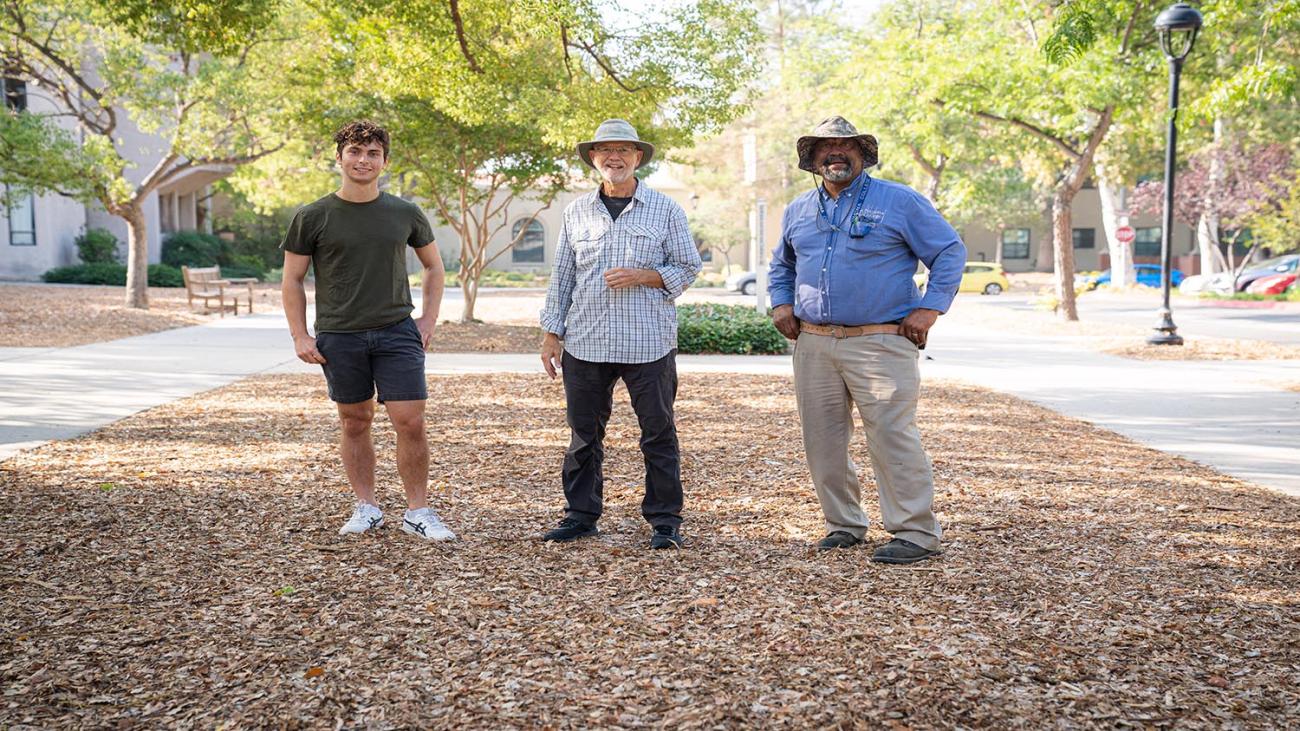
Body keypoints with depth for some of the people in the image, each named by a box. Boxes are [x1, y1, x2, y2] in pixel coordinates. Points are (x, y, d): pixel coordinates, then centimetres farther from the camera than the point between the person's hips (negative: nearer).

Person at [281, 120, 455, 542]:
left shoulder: (405, 215, 5)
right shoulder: (312, 218, 0)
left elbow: (433, 266, 18)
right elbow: (292, 280, 6)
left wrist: (428, 319, 8)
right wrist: (300, 337, -2)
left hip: (397, 333, 1)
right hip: (339, 338, 0)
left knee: (410, 422, -5)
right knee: (355, 423, 9)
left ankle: (418, 512, 6)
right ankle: (366, 508, 21)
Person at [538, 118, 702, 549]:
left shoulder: (664, 210, 3)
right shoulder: (577, 213, 11)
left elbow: (688, 267, 4)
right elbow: (562, 277, 13)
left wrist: (643, 277, -12)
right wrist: (552, 333, 9)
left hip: (649, 343, -2)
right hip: (585, 343, 3)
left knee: (658, 433, 2)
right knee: (584, 433, 8)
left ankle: (665, 521, 12)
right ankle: (581, 515, 21)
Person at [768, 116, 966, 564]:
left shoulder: (899, 202, 1)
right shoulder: (798, 211, 16)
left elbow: (950, 252, 2)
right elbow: (781, 264, 32)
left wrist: (930, 307, -7)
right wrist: (781, 303, 14)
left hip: (880, 343, -5)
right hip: (812, 344, 5)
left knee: (892, 438, -11)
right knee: (822, 442, 7)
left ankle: (916, 532, -2)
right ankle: (843, 524, 20)